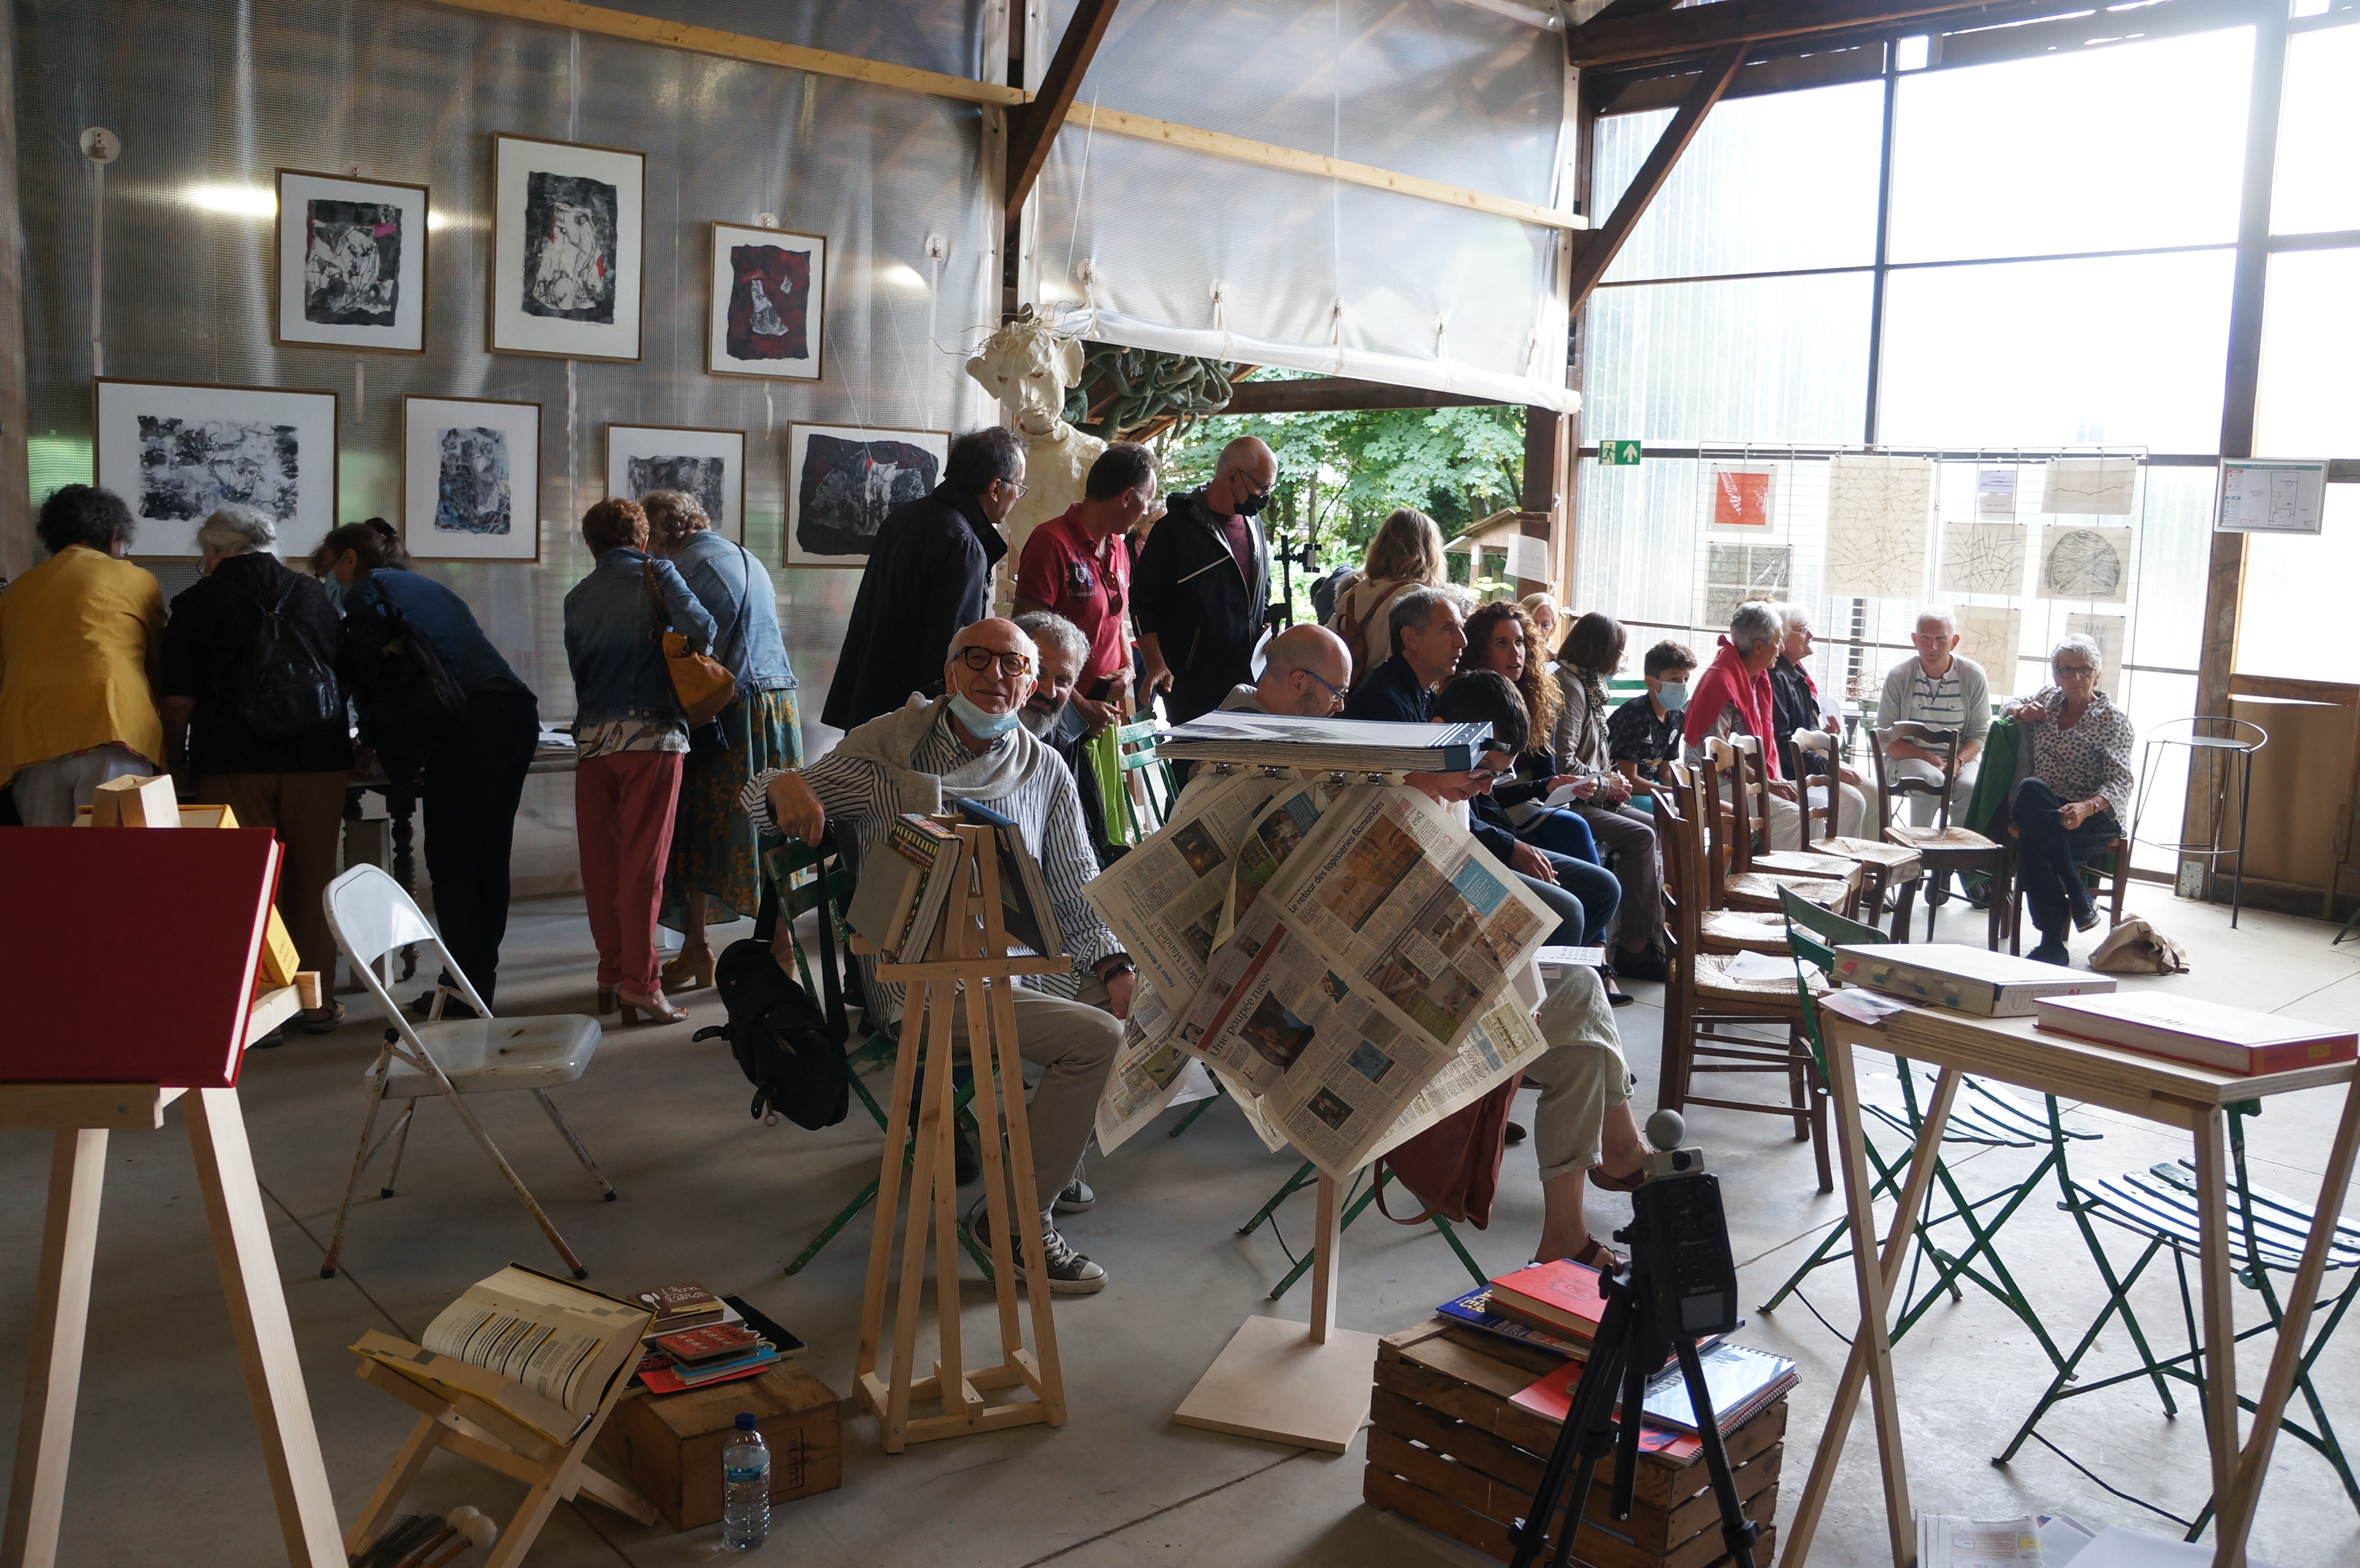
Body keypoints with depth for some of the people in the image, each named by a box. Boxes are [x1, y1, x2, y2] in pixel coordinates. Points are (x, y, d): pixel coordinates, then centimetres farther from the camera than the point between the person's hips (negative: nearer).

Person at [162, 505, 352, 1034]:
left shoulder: (197, 602, 2)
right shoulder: (314, 595, 12)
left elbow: (179, 698, -3)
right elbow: (349, 678, 16)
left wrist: (178, 762, 9)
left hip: (233, 766, -2)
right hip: (318, 760, 2)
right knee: (311, 880, 8)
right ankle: (316, 1000, 13)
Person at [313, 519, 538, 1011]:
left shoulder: (370, 589, 7)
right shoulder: (428, 587, 31)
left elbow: (369, 679, 1)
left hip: (471, 723, -8)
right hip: (519, 711, 8)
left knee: (450, 859, -3)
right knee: (488, 855, 10)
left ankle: (463, 988, -3)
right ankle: (481, 980, 14)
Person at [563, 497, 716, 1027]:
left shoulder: (577, 597, 16)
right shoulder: (657, 573, 3)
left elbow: (577, 665, 16)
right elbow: (700, 628, -11)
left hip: (592, 739, 4)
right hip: (651, 732, -4)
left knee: (600, 863, 9)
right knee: (643, 861, -4)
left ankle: (611, 974, 17)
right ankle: (639, 982, -5)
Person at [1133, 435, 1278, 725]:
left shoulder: (1253, 525, 13)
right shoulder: (1177, 527, -9)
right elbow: (1144, 601, -10)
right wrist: (1156, 665, -20)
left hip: (1247, 681, 7)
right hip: (1191, 684, -6)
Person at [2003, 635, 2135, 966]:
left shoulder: (2113, 719, 0)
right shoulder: (2048, 697, 16)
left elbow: (2121, 781, -9)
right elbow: (2008, 708, 36)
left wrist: (2086, 808, -30)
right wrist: (2021, 711, 9)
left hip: (2094, 816, -4)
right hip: (2039, 811, 4)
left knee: (2032, 839, -35)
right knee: (2030, 788, -35)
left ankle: (2052, 945, -26)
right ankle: (2079, 898, -30)